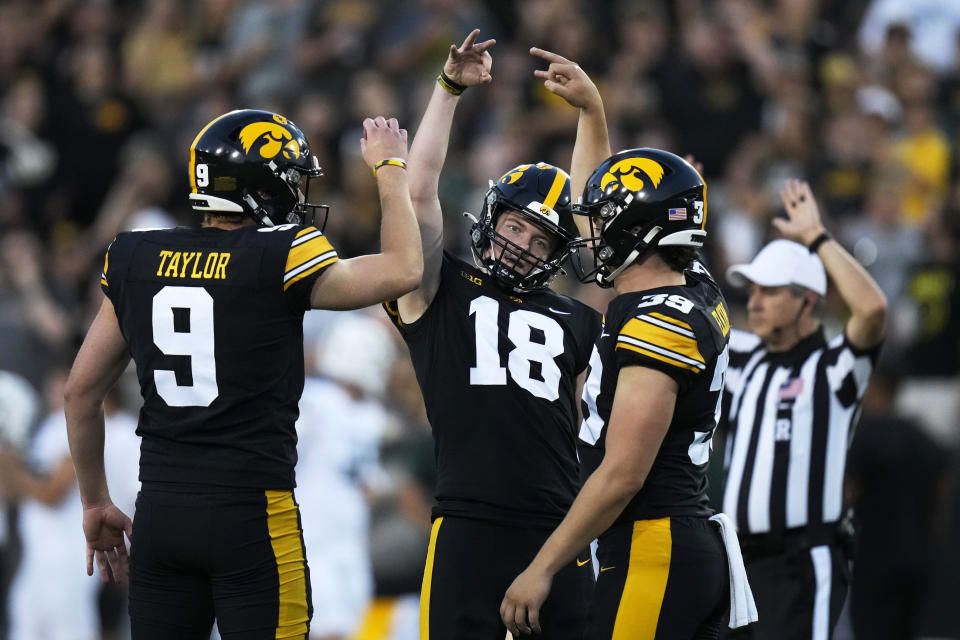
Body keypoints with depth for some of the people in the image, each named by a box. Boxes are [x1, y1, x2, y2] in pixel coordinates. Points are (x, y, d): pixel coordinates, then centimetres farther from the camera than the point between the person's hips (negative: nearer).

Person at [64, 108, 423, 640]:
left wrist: (95, 503, 23)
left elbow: (80, 391, 12)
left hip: (159, 510, 5)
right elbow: (403, 270, 0)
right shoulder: (278, 260, -10)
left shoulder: (137, 260, 6)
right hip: (251, 511, -5)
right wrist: (390, 169, 14)